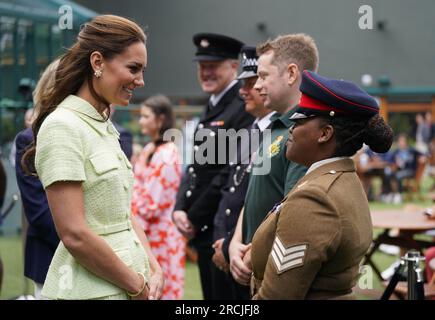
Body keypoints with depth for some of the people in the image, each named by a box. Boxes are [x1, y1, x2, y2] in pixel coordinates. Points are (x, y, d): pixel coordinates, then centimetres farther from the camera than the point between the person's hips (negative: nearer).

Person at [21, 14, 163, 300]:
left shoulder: (104, 127, 10)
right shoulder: (62, 127, -16)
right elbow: (75, 235, -20)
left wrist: (154, 271, -1)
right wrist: (138, 287, -12)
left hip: (124, 284, 8)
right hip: (90, 289, -8)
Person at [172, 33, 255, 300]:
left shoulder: (244, 107, -14)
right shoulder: (213, 108, 16)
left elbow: (232, 173, -19)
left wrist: (195, 218, -12)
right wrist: (180, 210, 2)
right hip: (203, 230, 9)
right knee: (210, 294, 14)